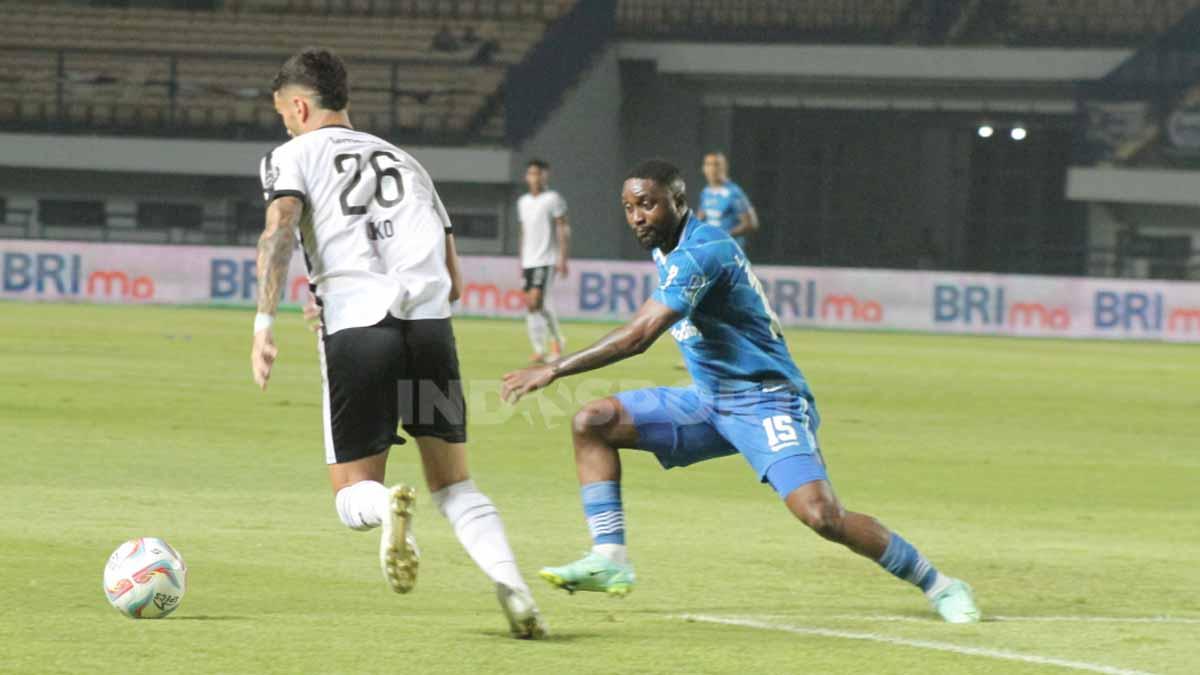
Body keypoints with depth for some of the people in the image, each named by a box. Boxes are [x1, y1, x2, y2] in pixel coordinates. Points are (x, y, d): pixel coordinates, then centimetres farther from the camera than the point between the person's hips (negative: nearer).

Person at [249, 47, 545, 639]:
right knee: (454, 487, 13)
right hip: (431, 322, 3)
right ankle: (510, 581, -14)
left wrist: (264, 322, -14)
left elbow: (279, 228, -8)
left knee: (353, 495, 7)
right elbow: (453, 280, 23)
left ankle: (389, 508, -30)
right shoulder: (404, 161, 28)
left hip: (355, 327, -3)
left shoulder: (294, 155, 14)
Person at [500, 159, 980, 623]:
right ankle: (609, 559, -9)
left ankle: (937, 585, -7)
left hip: (766, 403, -9)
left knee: (822, 516, -24)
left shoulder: (700, 254, -23)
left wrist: (553, 371, -30)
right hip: (708, 402, 9)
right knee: (591, 422, -4)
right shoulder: (668, 251, 7)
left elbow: (638, 337, -31)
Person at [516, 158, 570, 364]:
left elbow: (563, 229, -6)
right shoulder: (523, 202, 16)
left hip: (546, 260, -7)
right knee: (530, 304, 2)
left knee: (537, 300, -18)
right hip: (529, 261, 7)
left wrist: (563, 259, -13)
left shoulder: (553, 199, -3)